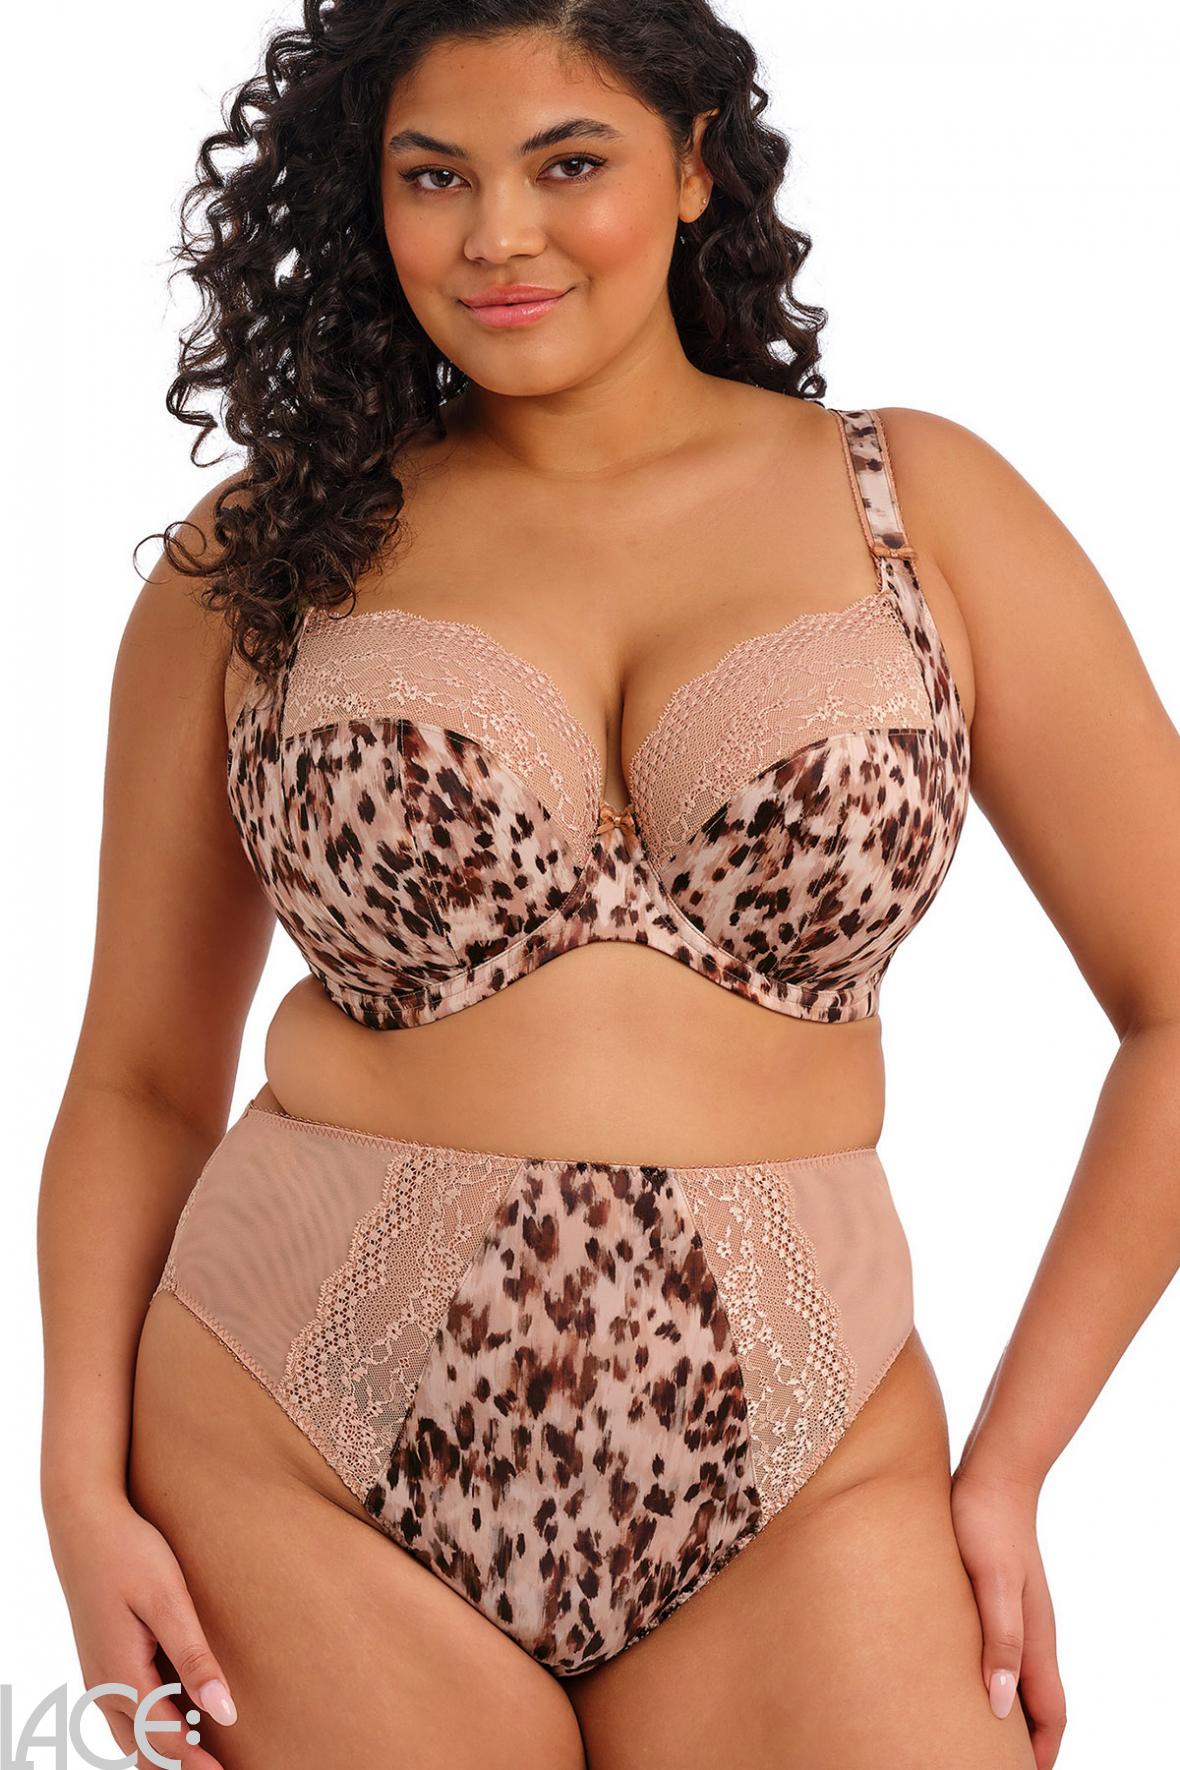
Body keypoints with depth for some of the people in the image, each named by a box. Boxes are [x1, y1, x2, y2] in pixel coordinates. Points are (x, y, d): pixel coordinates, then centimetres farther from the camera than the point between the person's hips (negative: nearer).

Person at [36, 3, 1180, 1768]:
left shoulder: (918, 503, 3)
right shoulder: (261, 558, 5)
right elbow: (142, 1079, 9)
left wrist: (1010, 1462, 0)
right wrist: (86, 1492, -2)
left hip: (807, 1482, 0)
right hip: (306, 1467, 0)